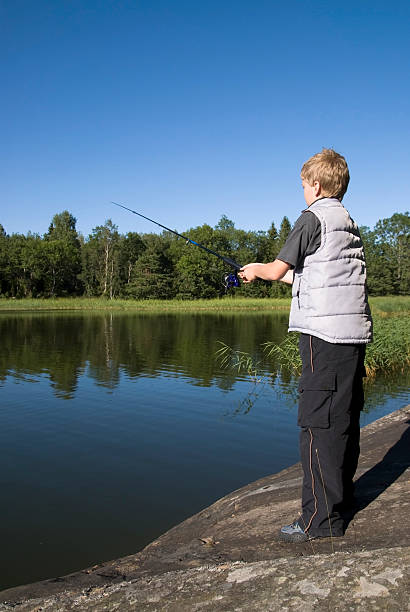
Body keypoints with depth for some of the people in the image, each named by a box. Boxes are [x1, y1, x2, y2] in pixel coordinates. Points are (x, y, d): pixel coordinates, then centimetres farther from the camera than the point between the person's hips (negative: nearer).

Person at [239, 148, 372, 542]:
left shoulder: (313, 218, -5)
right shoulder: (349, 224, 21)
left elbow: (279, 268, -3)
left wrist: (256, 270, 18)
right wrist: (274, 275, 35)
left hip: (326, 332, -9)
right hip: (355, 332, 9)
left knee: (318, 423, -6)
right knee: (344, 419, 14)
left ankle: (321, 520, -2)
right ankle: (342, 498, 26)